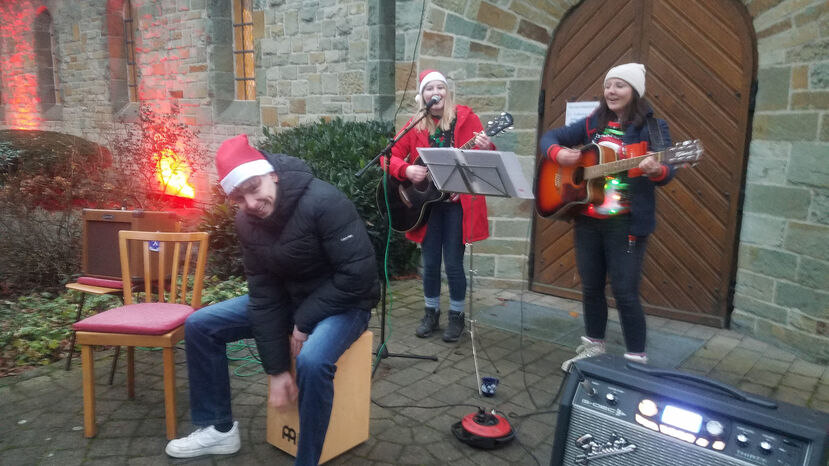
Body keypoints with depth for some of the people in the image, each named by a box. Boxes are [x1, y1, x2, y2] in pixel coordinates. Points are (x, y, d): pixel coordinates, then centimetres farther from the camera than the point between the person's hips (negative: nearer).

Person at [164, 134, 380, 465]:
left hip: (343, 301, -6)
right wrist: (277, 370, -13)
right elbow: (264, 297, -9)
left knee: (312, 360, -37)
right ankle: (219, 428, 16)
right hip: (289, 297, 7)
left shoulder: (324, 202, -28)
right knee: (200, 326, 1)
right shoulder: (248, 222, -7)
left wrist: (304, 321, -22)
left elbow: (358, 274, -28)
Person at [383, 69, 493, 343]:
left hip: (458, 201, -2)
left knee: (453, 263, 0)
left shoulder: (465, 116, 0)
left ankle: (457, 316, 19)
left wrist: (485, 149, -28)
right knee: (430, 263, 9)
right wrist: (407, 170, -17)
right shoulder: (415, 125, 5)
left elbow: (484, 155, -5)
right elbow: (391, 156, 3)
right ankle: (431, 313, 27)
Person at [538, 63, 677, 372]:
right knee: (591, 286, 14)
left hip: (627, 223, -5)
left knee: (624, 291, -4)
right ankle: (593, 347, 31)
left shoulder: (652, 127, -5)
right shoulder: (593, 123, 8)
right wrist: (558, 152, -10)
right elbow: (550, 137, 12)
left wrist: (655, 170, -38)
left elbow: (665, 173, -14)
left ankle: (636, 359, 12)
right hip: (587, 219, 5)